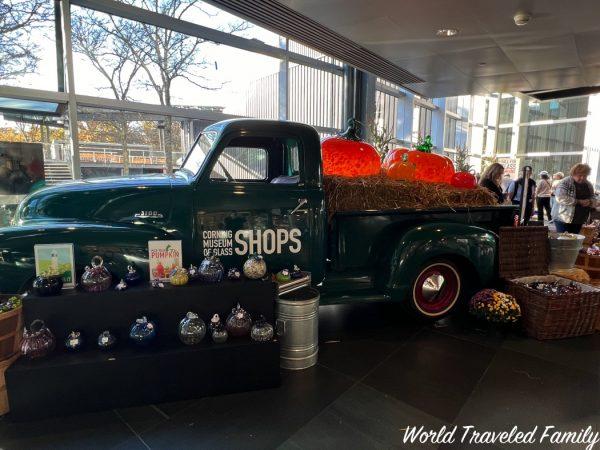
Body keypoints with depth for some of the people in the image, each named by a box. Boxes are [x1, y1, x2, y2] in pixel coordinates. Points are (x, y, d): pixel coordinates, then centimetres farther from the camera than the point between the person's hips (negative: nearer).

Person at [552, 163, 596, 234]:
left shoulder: (588, 185, 11)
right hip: (563, 219, -6)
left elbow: (593, 199, 16)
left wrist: (589, 202, -8)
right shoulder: (565, 182, -10)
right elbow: (560, 198, -21)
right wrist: (578, 202, -22)